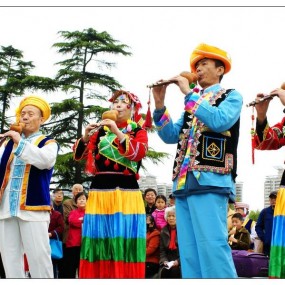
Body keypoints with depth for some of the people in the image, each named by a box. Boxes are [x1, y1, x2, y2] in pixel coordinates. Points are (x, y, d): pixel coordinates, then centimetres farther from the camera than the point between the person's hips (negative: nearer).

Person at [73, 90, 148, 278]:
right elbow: (79, 155, 9)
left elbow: (139, 153, -12)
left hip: (126, 193, -2)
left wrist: (117, 132, -19)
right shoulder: (101, 130, 15)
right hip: (100, 192, 3)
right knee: (98, 243, 1)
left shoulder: (139, 131, 8)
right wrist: (86, 136, -9)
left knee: (124, 244, -8)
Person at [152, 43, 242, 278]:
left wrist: (189, 93, -7)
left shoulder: (231, 96, 9)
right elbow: (170, 136, 17)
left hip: (210, 180, -7)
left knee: (212, 246, -16)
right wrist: (159, 105, 4)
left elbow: (220, 121, -13)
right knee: (189, 251, 2)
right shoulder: (193, 105, 26)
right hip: (184, 183, 7)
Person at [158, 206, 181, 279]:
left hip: (181, 262, -3)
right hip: (168, 262, 3)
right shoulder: (164, 232, 13)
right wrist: (164, 261, -9)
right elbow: (162, 250, 11)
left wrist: (178, 261, -16)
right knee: (163, 271, -28)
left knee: (174, 270, -33)